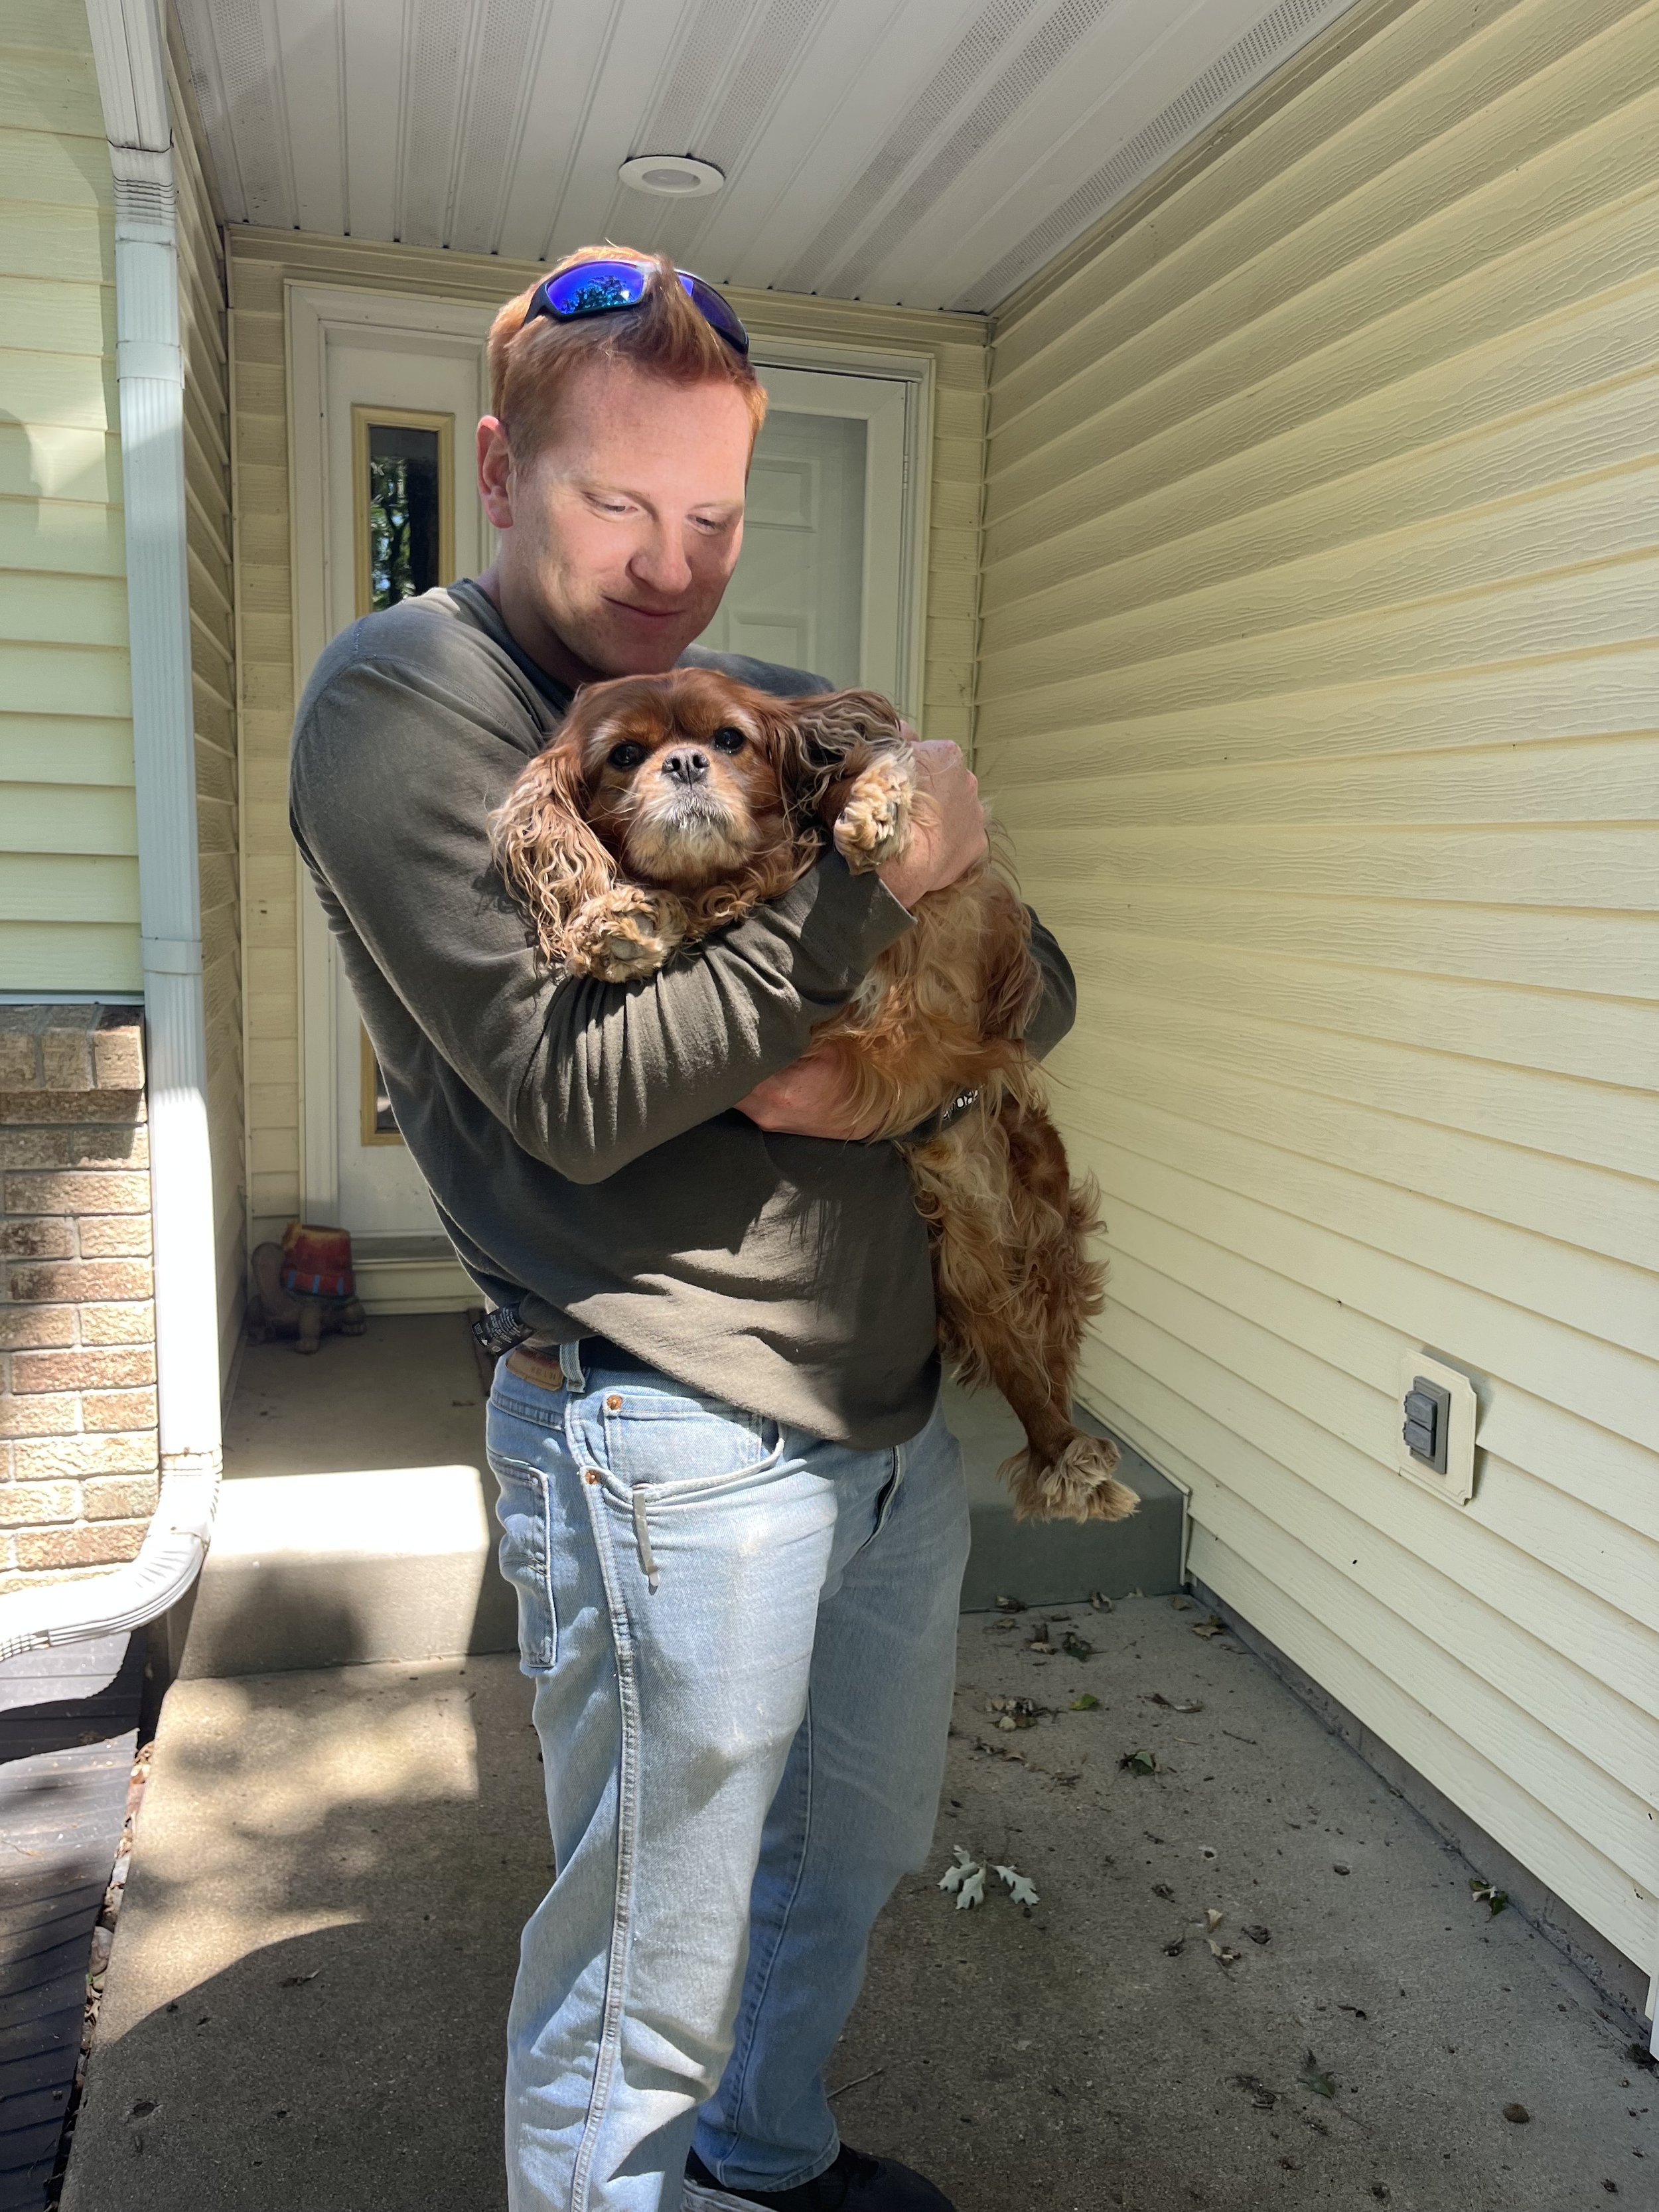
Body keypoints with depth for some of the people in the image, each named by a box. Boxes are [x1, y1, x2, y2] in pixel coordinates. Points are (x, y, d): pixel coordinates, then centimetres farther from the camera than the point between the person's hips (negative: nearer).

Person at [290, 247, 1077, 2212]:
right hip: (670, 1441, -7)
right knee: (640, 2002, 10)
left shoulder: (782, 708, 11)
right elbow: (577, 1095, -20)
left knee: (854, 1849, 27)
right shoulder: (402, 698, -9)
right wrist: (876, 878, -19)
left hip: (895, 1407, 8)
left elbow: (1036, 987, 11)